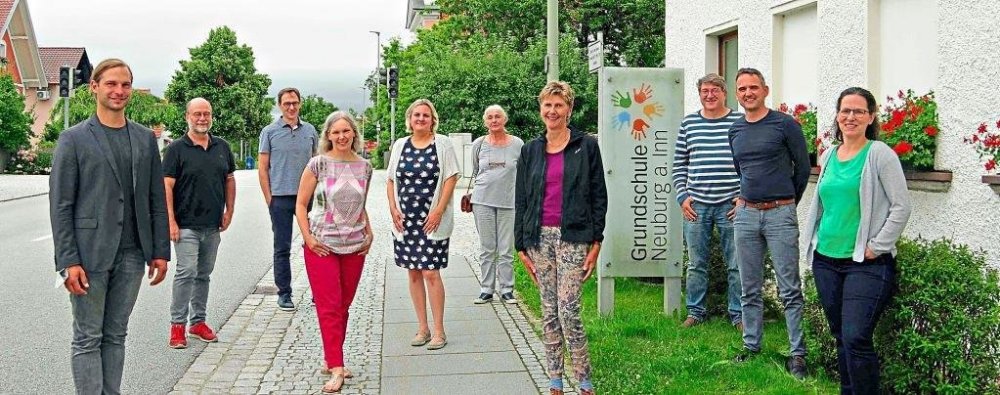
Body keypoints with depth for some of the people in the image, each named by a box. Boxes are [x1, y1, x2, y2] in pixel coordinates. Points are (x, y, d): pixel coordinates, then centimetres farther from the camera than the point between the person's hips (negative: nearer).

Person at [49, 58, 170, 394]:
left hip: (131, 254, 4)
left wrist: (161, 250, 6)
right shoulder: (73, 139, -1)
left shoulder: (145, 139, 10)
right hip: (89, 254, -4)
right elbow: (60, 206, -5)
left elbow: (157, 200, 11)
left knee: (115, 336, 11)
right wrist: (68, 261, -12)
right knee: (88, 339, 3)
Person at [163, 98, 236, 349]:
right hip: (186, 225, -5)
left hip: (213, 225, 5)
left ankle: (198, 322, 22)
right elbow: (167, 186, -8)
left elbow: (230, 180, 17)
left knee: (204, 274, 12)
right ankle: (178, 324, -2)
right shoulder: (177, 149, -4)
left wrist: (229, 212, 8)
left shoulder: (222, 147, 10)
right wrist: (171, 221, -14)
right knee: (186, 272, -11)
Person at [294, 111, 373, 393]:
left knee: (343, 306, 9)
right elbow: (300, 204, -2)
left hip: (355, 246, 4)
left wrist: (369, 233, 7)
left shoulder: (364, 167, 7)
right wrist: (308, 237, -9)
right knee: (329, 307, -5)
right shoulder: (319, 164, -5)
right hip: (322, 245, -4)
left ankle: (330, 360, 21)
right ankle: (337, 369, -5)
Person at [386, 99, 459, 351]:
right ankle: (422, 328, 18)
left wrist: (438, 211, -12)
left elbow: (451, 179, -5)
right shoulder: (400, 145, 10)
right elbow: (391, 181, 13)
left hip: (432, 220, -4)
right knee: (414, 273, 8)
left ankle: (439, 331, 3)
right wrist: (393, 209, 1)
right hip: (405, 221, 4)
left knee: (431, 273, -7)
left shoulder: (442, 143, -1)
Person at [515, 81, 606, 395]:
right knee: (549, 312, 7)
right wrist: (521, 246, 7)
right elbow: (521, 200, 11)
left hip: (573, 237, -3)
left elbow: (599, 196, 1)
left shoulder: (586, 146, 1)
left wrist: (596, 243, -5)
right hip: (540, 238, 4)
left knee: (568, 310, -10)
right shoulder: (530, 150, 9)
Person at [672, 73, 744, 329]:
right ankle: (696, 311, 23)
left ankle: (738, 314, 16)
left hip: (731, 205, -2)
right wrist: (682, 196, 2)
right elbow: (679, 164, 11)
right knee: (696, 264, 10)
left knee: (736, 265, 4)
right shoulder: (689, 123, 8)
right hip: (696, 205, 2)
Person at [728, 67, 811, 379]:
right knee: (750, 289, 10)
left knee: (790, 290, -2)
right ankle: (751, 346, 21)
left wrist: (789, 201, 10)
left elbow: (803, 167, 3)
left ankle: (797, 353, 4)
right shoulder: (735, 131, 11)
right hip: (746, 215, 5)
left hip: (780, 214, -5)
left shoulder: (785, 125, -4)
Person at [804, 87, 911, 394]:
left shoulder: (879, 154, -7)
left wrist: (877, 247, -13)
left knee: (856, 339, -12)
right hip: (825, 259, 6)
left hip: (866, 264, -6)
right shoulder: (828, 156, 11)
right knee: (840, 337, 13)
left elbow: (901, 207, -10)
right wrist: (814, 242, 14)